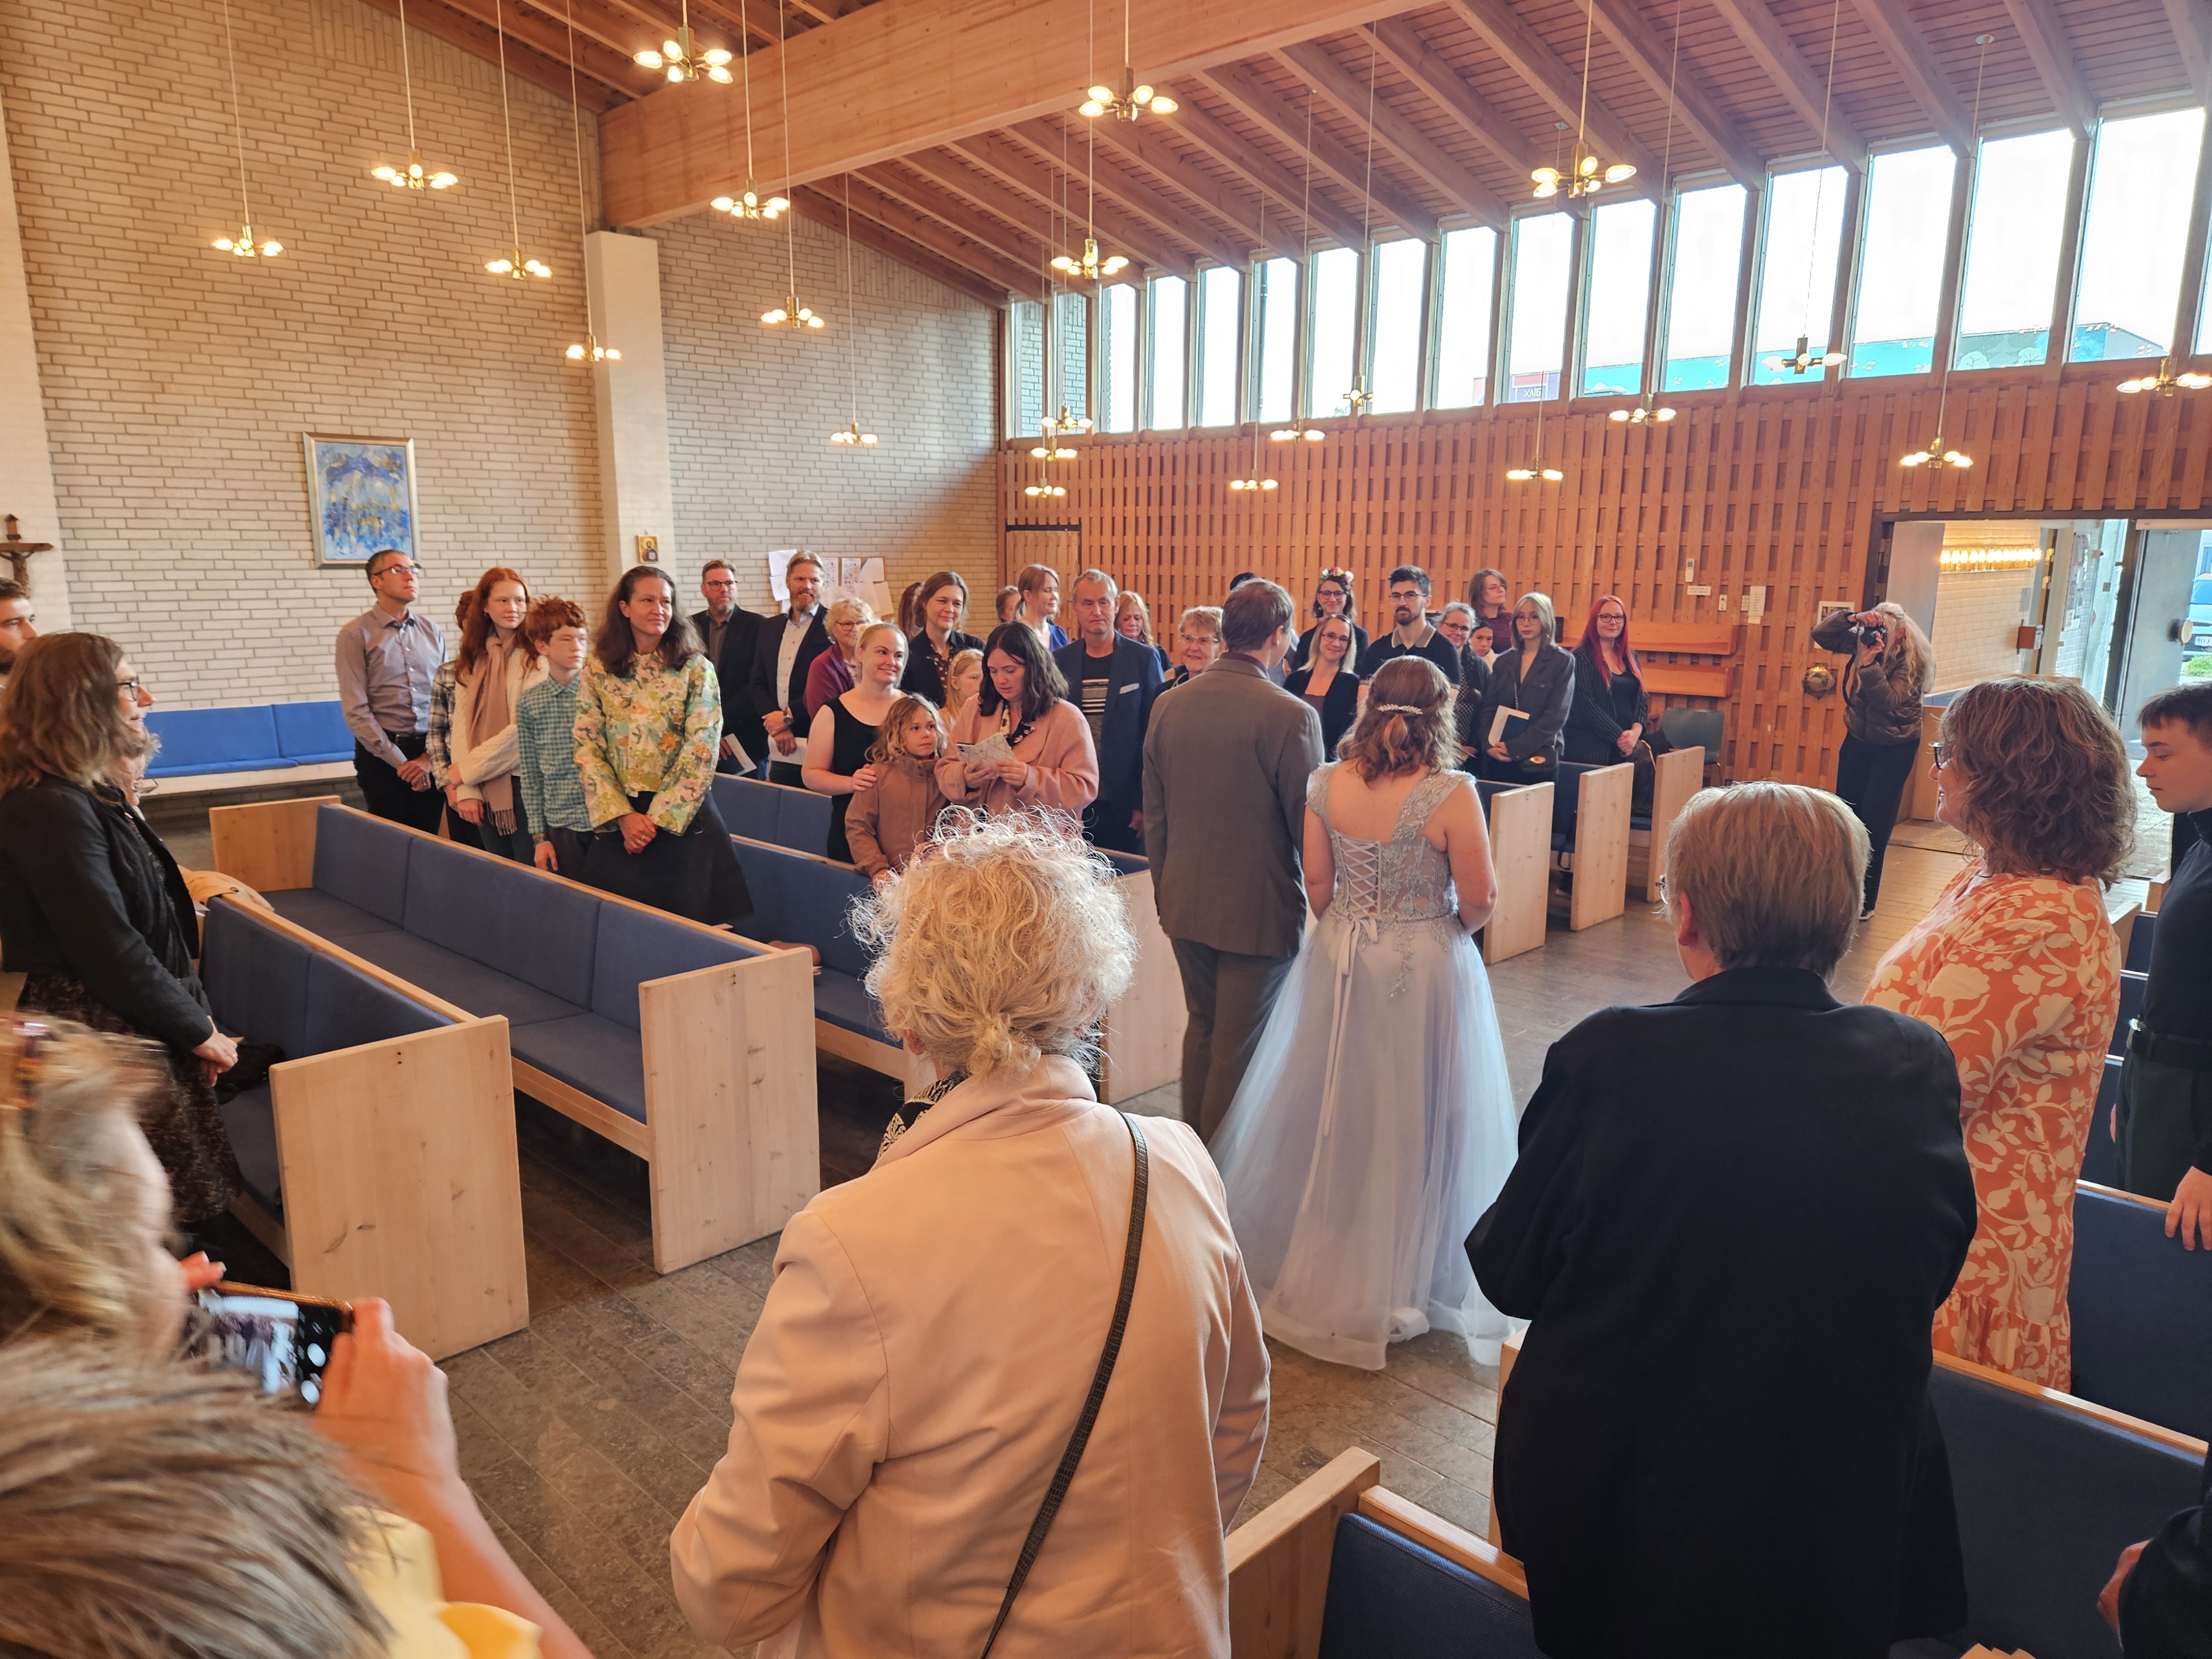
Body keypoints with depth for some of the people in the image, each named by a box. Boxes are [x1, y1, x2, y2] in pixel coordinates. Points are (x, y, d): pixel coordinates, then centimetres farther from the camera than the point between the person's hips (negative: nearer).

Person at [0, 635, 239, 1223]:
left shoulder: (89, 794, 10)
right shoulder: (52, 811, -21)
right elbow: (110, 951, -22)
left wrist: (197, 1021, 10)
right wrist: (199, 1030, -11)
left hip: (143, 1027, 9)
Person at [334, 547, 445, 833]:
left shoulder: (432, 632, 9)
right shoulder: (355, 635, -2)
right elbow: (355, 711, -8)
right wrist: (401, 763, -11)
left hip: (430, 757, 3)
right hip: (381, 755, -3)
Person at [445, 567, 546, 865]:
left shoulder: (536, 658, -5)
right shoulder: (471, 662, 12)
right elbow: (461, 725, 6)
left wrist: (469, 768, -6)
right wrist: (466, 789, -5)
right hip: (484, 790, 5)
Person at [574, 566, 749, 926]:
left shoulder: (695, 669, -2)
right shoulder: (597, 672, 4)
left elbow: (701, 750, -8)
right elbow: (587, 749, 0)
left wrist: (657, 819, -12)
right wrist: (624, 816, -10)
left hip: (683, 818, -2)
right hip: (617, 823, 2)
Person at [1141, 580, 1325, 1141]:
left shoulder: (1168, 705, 1)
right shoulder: (1291, 716, -17)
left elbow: (1154, 816, 8)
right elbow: (1308, 823, -13)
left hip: (1186, 901, 6)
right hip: (1260, 907, -6)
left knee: (1203, 1027, 22)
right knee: (1238, 1047, 6)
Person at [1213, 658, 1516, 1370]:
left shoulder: (1327, 784, -7)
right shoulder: (1450, 794, -19)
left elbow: (1316, 883, 0)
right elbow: (1480, 899, -14)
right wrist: (1453, 926, 8)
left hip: (1339, 962, 4)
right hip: (1425, 970, -3)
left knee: (1332, 1103, 19)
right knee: (1411, 1116, 13)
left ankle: (1319, 1252, 36)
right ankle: (1398, 1275, 29)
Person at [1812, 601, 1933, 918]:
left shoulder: (1912, 661, -21)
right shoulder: (1862, 641, -8)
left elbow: (1887, 702, -31)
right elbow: (1820, 635, -10)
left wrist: (1870, 663, -40)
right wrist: (1850, 618, -25)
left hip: (1895, 748, -5)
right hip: (1858, 740, 5)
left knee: (1874, 821, -6)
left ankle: (1864, 900, 3)